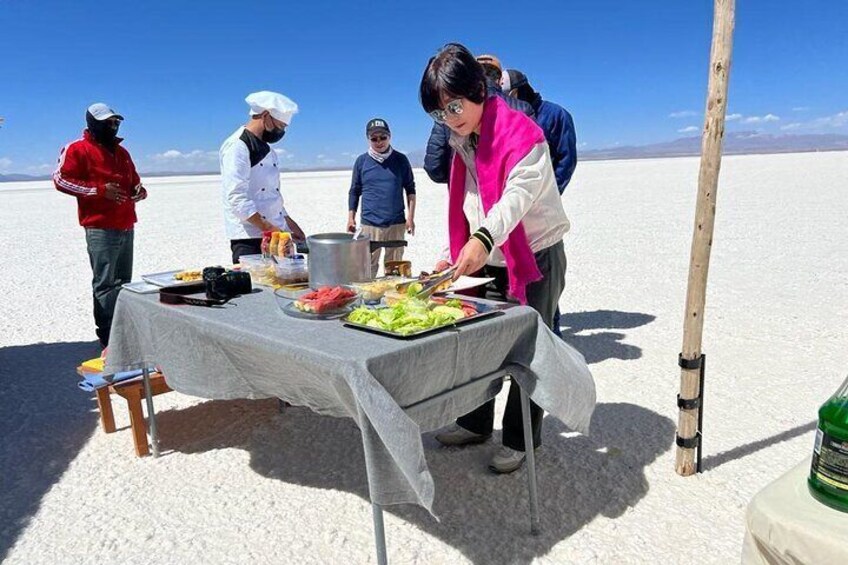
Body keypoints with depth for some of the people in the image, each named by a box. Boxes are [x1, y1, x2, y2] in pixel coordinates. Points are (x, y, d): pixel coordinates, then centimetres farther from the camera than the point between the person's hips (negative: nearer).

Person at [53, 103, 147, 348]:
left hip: (126, 227, 8)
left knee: (123, 282, 11)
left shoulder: (121, 152, 21)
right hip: (100, 229, -7)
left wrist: (139, 191, 7)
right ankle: (107, 337, -5)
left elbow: (133, 180, 31)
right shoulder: (77, 149, -1)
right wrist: (99, 190, -16)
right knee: (104, 284, -9)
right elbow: (61, 179, -8)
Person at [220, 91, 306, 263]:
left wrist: (289, 223, 16)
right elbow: (237, 197, -19)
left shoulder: (267, 149, 19)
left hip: (275, 234, 8)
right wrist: (268, 228, -21)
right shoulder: (237, 147, -10)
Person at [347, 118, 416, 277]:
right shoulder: (361, 161, 3)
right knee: (368, 266, 1)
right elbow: (354, 191, 10)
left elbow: (410, 190, 7)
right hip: (370, 223, 0)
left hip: (396, 223, 0)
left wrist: (410, 217, 1)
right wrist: (351, 218, 5)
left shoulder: (400, 160, 2)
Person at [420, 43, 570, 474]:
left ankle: (520, 441, 16)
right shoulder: (462, 140, 7)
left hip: (535, 258, -7)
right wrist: (456, 255, 2)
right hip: (487, 259, 8)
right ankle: (475, 424, 30)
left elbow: (519, 193, -33)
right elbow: (465, 205, 10)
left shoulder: (519, 132, -18)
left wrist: (484, 238, -49)